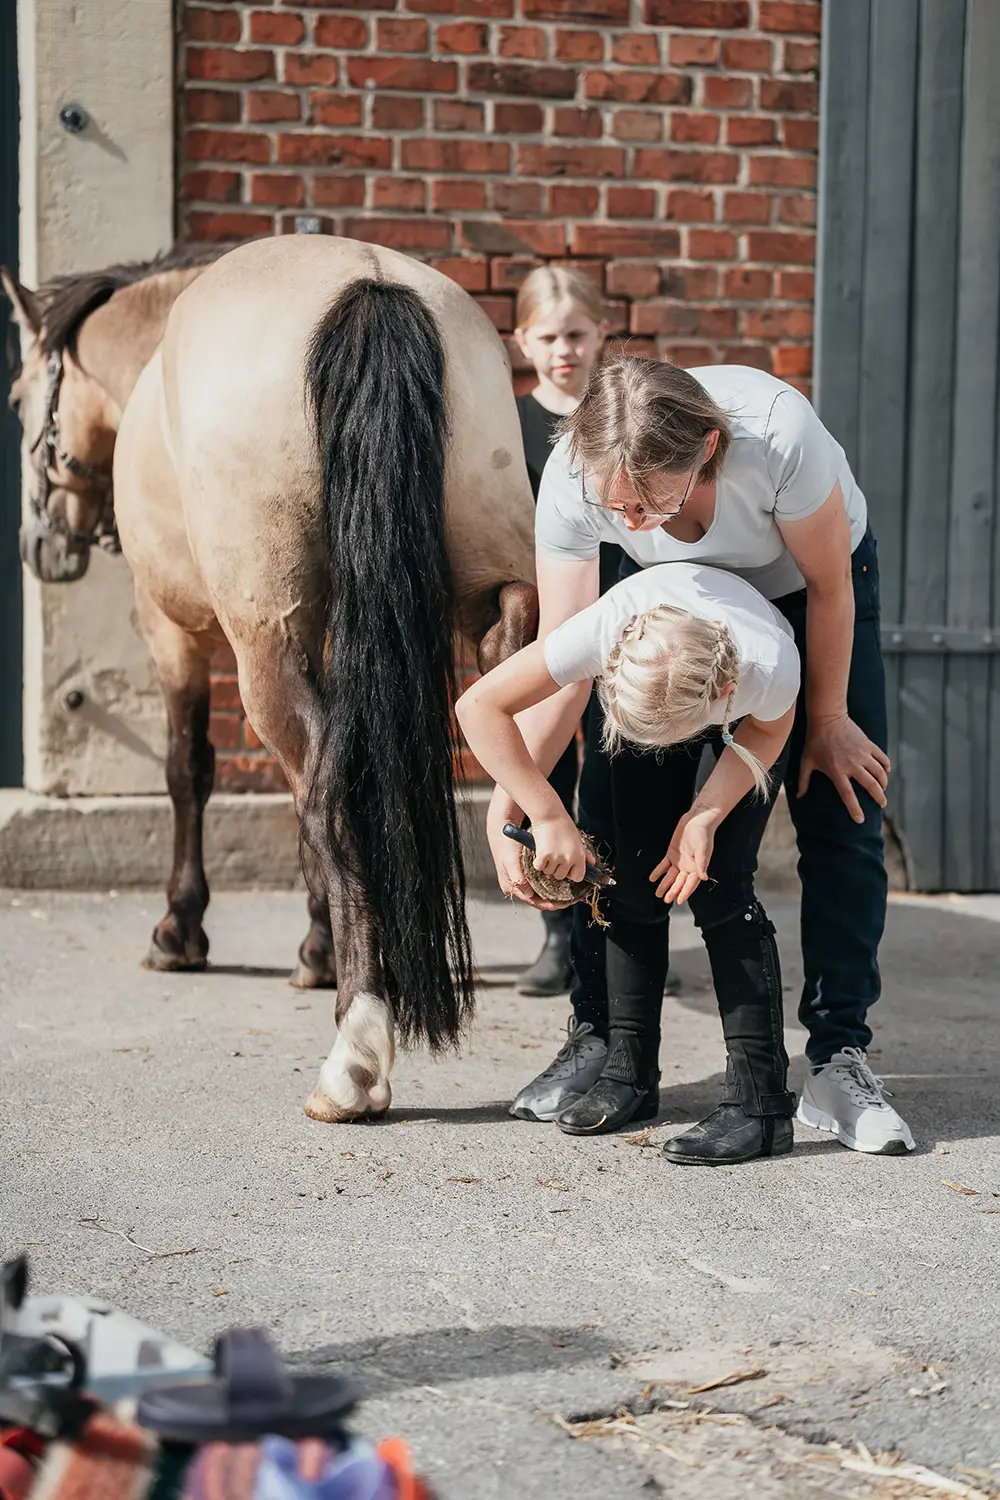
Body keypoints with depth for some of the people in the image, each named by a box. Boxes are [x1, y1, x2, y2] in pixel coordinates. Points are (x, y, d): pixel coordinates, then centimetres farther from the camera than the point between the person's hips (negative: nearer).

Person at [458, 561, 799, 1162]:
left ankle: (761, 1104, -13)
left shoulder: (770, 666, -44)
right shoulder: (605, 629, -43)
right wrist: (549, 817, -33)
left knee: (719, 884, -17)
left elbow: (768, 730, -18)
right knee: (638, 878, -6)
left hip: (745, 716, -2)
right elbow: (481, 705, -34)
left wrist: (707, 814, -30)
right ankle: (630, 1073, 10)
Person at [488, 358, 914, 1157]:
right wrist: (506, 808, -37)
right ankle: (597, 1037, 8)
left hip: (809, 583, -2)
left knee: (841, 818, -9)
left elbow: (829, 586, -24)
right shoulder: (572, 478, -35)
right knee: (610, 808, -6)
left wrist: (827, 721, -11)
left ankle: (839, 1062, -2)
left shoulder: (779, 434, -43)